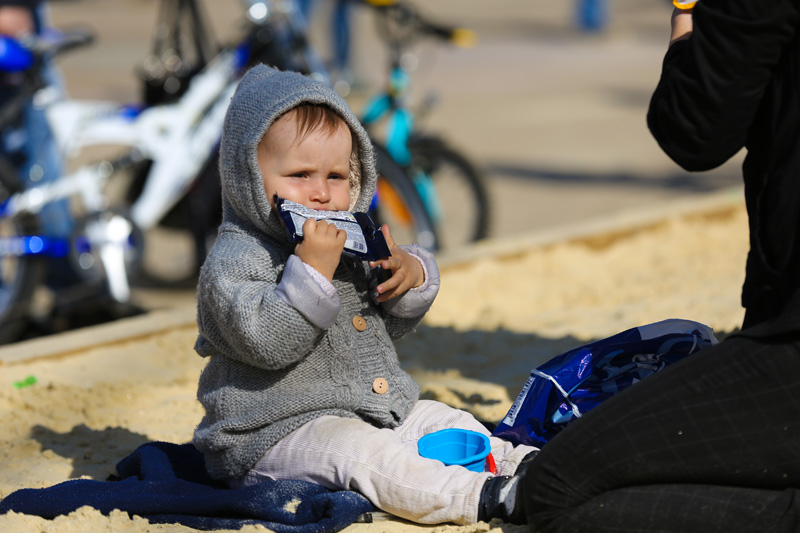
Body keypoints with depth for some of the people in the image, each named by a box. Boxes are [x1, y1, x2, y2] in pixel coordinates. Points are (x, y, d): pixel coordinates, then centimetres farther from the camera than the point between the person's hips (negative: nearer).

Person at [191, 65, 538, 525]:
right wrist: (313, 269, -34)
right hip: (279, 431, -9)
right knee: (357, 450, -30)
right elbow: (268, 342, -29)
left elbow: (389, 325, 18)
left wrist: (410, 274, -4)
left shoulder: (347, 243, 12)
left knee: (441, 418, 3)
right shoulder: (234, 261, -14)